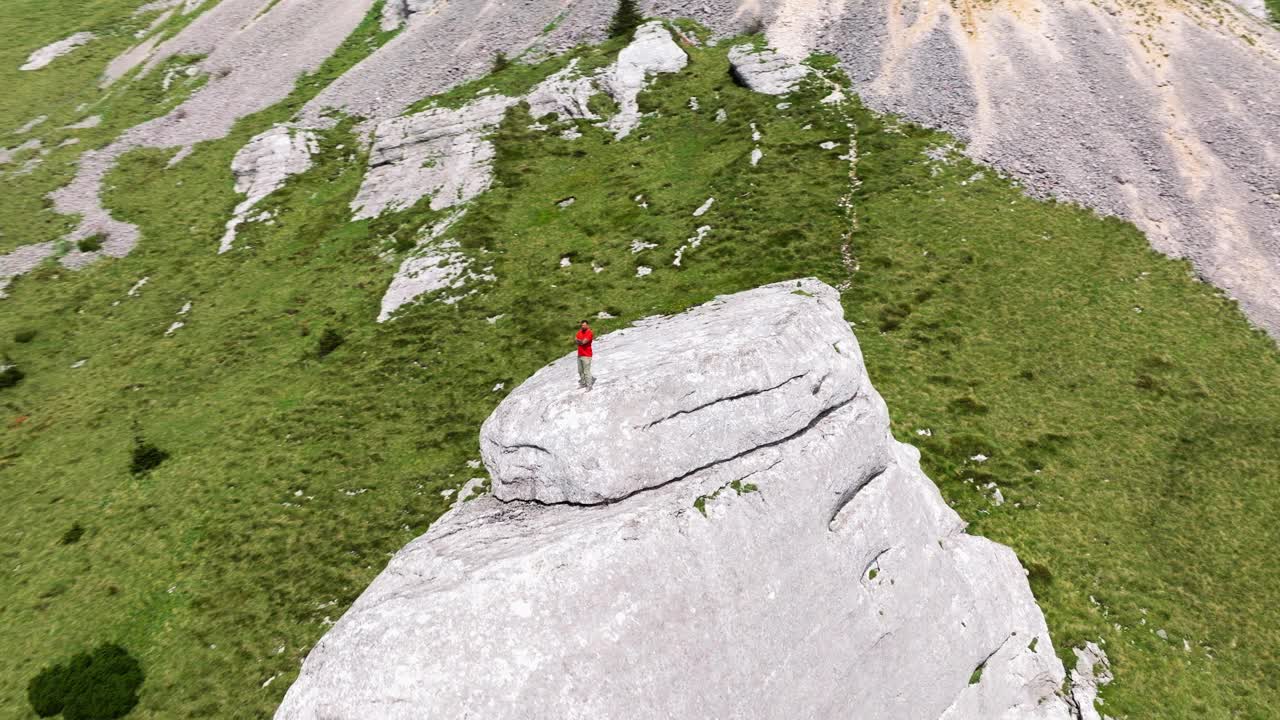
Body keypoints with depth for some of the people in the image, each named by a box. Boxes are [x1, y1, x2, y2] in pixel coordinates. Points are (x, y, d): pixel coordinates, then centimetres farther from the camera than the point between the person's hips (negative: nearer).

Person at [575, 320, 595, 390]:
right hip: (580, 355, 8)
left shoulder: (589, 333, -15)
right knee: (580, 371, 17)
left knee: (586, 371, -7)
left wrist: (578, 340, -7)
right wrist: (582, 341, -17)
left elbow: (583, 342, -25)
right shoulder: (580, 332, 8)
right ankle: (583, 383, 31)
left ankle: (589, 386, 1)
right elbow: (575, 340, -3)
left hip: (586, 355, -8)